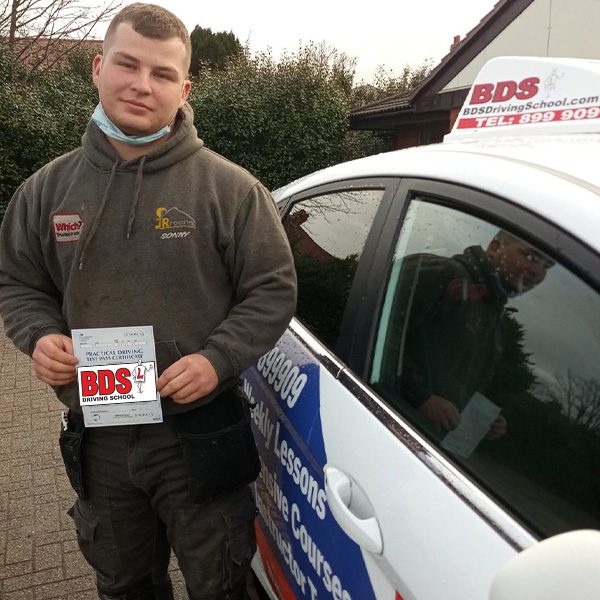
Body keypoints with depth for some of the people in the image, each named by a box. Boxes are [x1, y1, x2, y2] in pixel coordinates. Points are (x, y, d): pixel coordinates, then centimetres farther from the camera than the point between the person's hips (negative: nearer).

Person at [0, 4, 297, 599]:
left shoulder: (229, 186, -9)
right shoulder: (49, 187, 2)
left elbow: (273, 290, -7)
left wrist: (217, 359, -20)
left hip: (200, 437, -3)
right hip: (96, 438, 4)